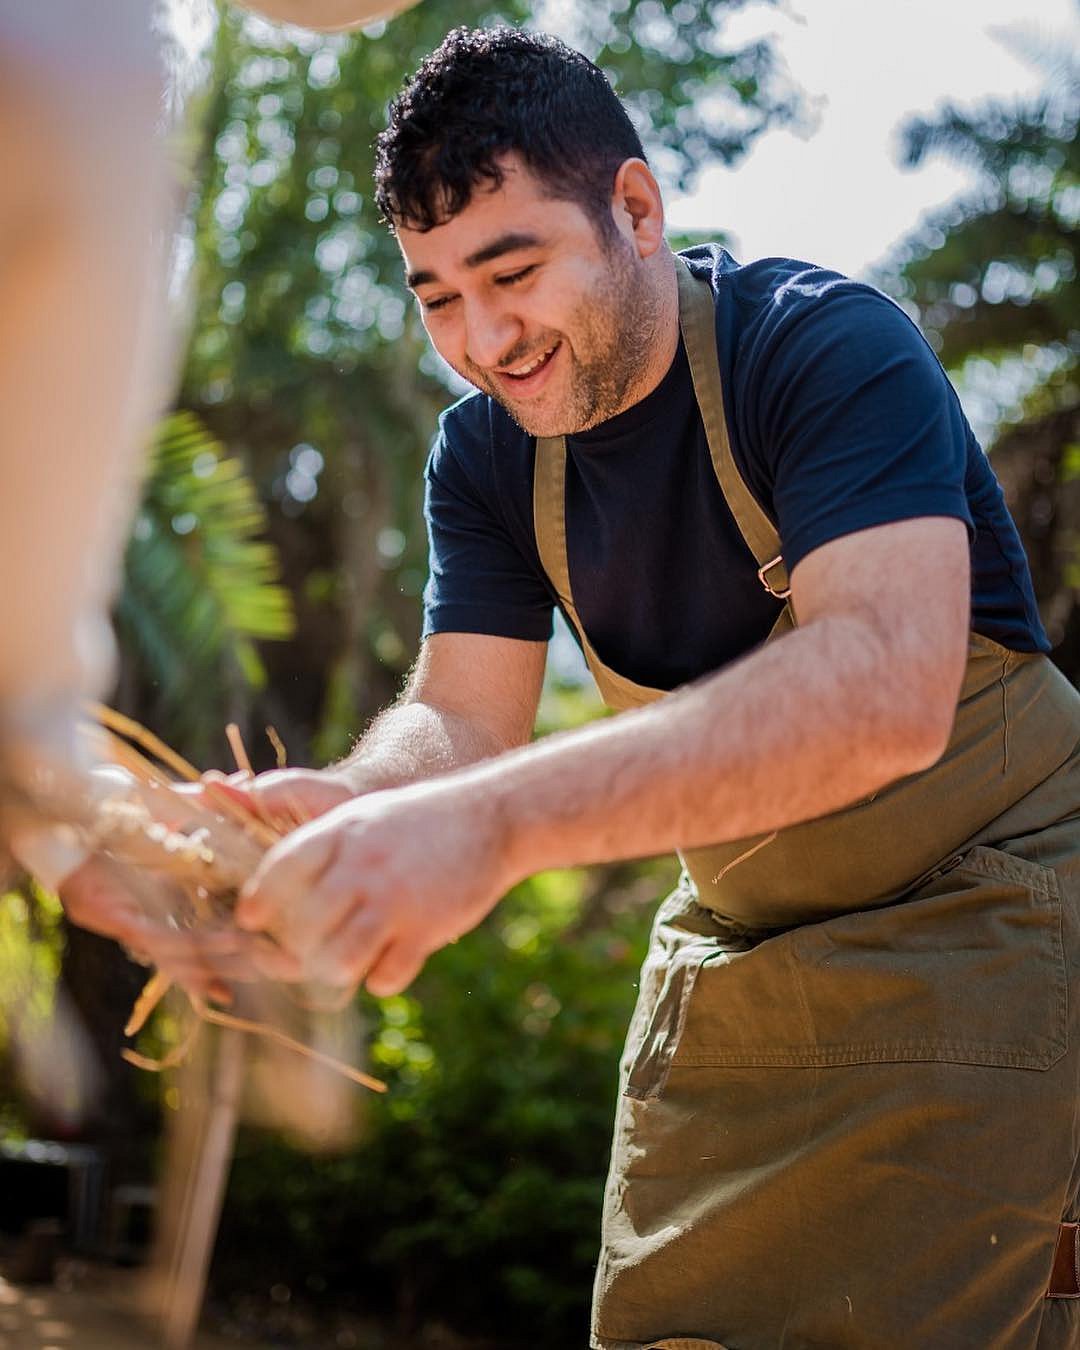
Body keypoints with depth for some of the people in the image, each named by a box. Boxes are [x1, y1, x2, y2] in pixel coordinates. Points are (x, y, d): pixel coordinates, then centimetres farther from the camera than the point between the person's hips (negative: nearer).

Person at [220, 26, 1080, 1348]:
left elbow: (887, 688, -38)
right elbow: (461, 717, -9)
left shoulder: (829, 346, -22)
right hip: (734, 946, 6)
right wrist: (343, 811, -35)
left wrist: (497, 821, -49)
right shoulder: (486, 455, -1)